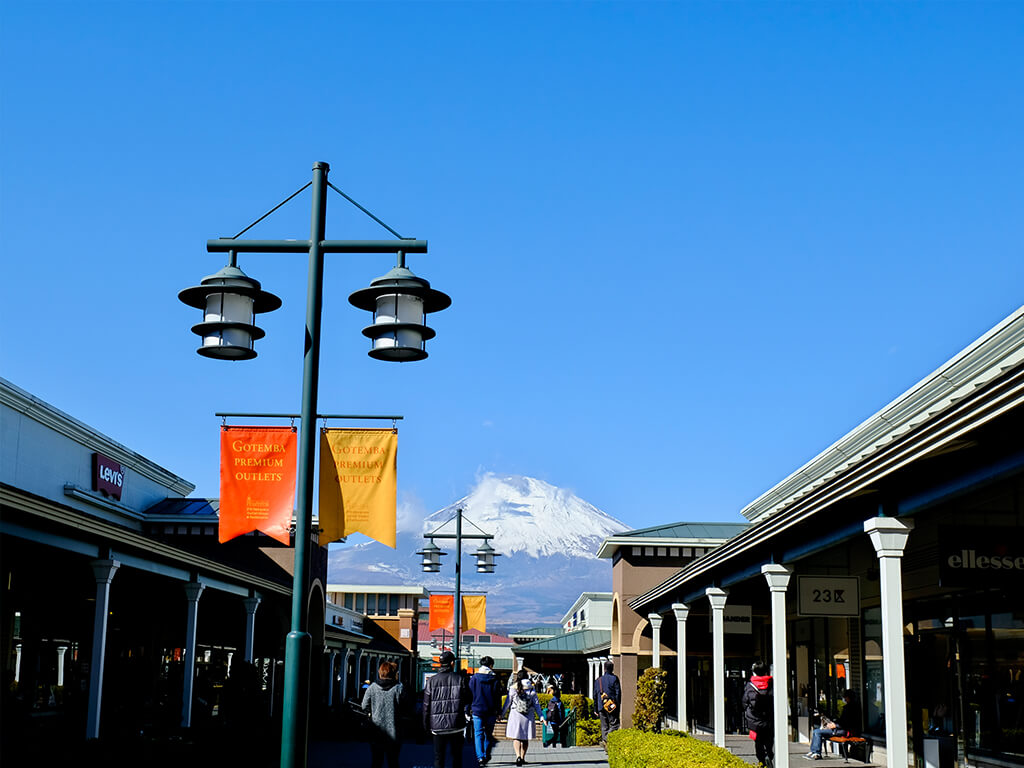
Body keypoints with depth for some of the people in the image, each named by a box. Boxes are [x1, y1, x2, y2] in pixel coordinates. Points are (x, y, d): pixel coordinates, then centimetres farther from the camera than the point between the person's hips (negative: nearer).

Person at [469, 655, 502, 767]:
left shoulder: (474, 678, -2)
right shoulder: (495, 679, -1)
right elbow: (498, 697, 2)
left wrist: (469, 709, 8)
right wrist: (499, 711, 9)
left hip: (477, 711, -1)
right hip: (491, 712, 1)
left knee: (478, 734, 1)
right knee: (489, 734, 14)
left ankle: (480, 757, -11)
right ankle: (487, 756, 19)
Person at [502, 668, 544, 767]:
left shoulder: (513, 688, -2)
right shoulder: (532, 689, 1)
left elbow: (507, 703, 2)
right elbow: (536, 704, 1)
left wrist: (501, 714, 12)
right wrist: (541, 716, 4)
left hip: (515, 715, -2)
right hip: (528, 717, 2)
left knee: (516, 737, 0)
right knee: (525, 738, 14)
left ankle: (518, 756, -21)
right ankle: (522, 758, 20)